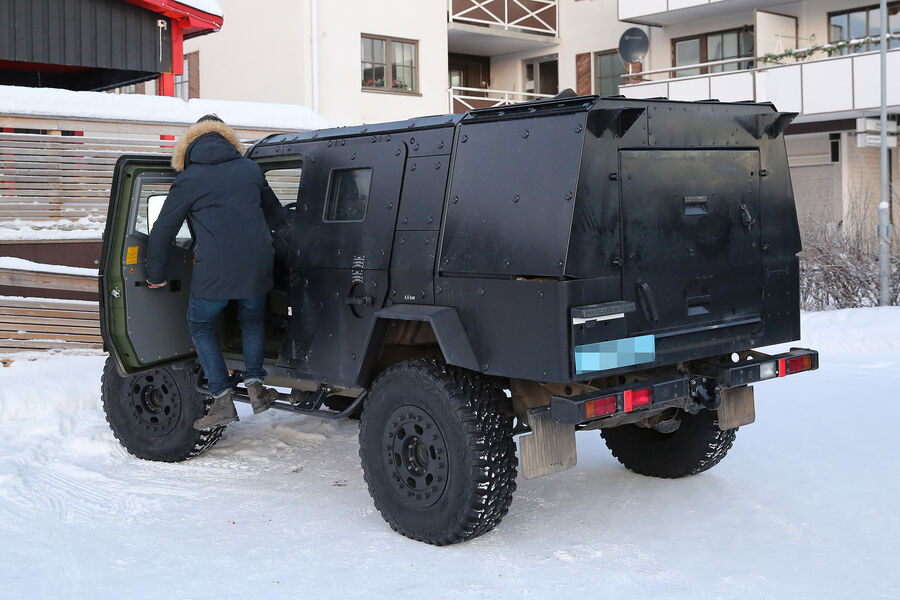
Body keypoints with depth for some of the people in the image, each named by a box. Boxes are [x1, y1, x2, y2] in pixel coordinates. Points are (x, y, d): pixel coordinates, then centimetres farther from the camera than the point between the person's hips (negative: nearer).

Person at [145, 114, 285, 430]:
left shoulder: (189, 179, 3)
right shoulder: (250, 169, 14)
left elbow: (163, 230, 4)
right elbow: (276, 216, 23)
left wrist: (155, 276, 14)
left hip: (214, 271, -4)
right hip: (258, 265, 4)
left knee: (201, 326, 17)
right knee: (252, 320, 28)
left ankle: (222, 399, 9)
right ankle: (255, 385, 17)